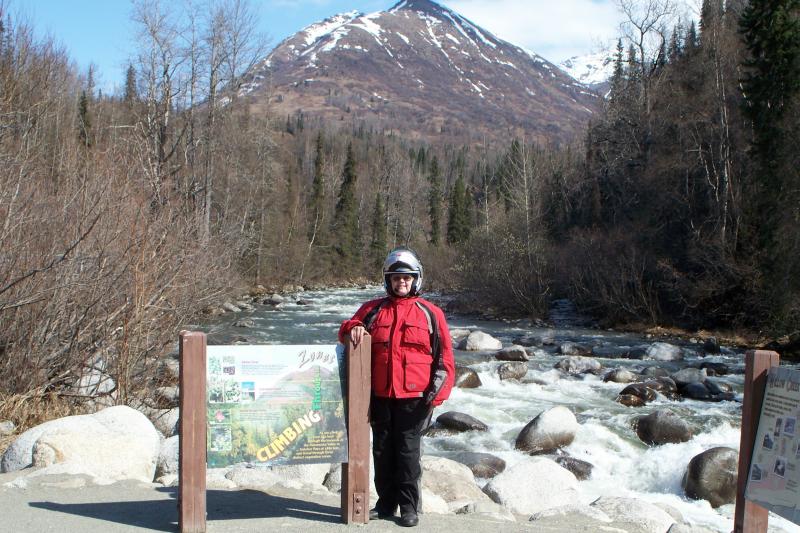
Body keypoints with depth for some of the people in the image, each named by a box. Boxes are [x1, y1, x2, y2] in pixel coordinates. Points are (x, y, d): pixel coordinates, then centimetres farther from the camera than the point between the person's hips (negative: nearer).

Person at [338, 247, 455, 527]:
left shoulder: (430, 313, 2)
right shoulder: (373, 309, 9)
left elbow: (444, 356, 2)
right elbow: (347, 330, 15)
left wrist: (437, 394, -4)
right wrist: (352, 327, -10)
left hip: (414, 398, -3)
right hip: (380, 397, 3)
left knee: (408, 452, 2)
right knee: (382, 451, 11)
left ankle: (409, 507, 14)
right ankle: (386, 502, 24)